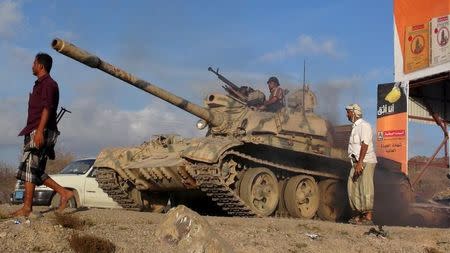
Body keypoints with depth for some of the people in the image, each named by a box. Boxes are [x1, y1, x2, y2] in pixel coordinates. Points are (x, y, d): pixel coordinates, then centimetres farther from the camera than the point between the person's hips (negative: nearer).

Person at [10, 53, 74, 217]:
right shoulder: (40, 84, 25)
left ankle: (27, 207, -14)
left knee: (29, 166, -13)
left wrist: (40, 131, -26)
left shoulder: (48, 84, -6)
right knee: (36, 170, 7)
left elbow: (47, 108, -18)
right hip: (33, 132, 10)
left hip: (41, 132, -10)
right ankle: (64, 193, 6)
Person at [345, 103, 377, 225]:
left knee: (365, 190, -10)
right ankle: (358, 215, 14)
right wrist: (356, 163, 18)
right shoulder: (355, 127, 20)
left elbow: (365, 145, -19)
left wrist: (360, 163, -25)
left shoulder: (364, 125, -10)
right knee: (353, 188, 7)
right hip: (357, 163, 10)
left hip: (366, 162, -10)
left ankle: (368, 217, -9)